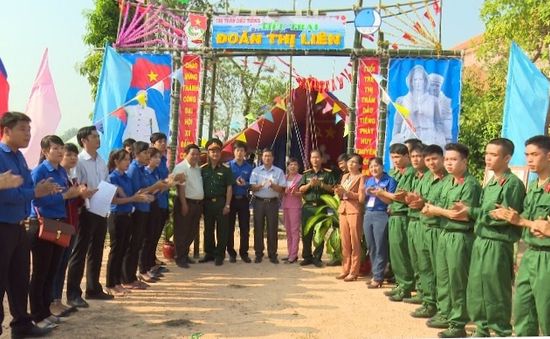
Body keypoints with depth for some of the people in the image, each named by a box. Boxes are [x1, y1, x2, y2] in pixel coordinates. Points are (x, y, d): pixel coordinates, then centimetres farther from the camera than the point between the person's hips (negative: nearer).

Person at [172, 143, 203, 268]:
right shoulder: (181, 167, -10)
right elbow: (180, 187, -16)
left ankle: (185, 254, 26)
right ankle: (180, 258, 7)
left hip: (198, 203, 8)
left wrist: (201, 203, 12)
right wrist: (184, 204, -21)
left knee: (193, 232, 14)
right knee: (182, 232, 0)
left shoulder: (198, 168, 15)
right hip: (186, 202, -8)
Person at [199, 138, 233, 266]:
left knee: (222, 230, 1)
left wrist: (227, 205, -8)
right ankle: (209, 253, 22)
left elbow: (229, 188, -2)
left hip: (221, 202, -3)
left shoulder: (226, 169, 0)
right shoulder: (203, 169, 6)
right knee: (208, 229, 10)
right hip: (207, 202, 3)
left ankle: (220, 255, 9)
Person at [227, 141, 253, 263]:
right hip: (231, 199, -1)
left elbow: (251, 184, 5)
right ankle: (231, 253, 13)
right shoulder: (228, 165, 1)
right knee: (230, 227, 3)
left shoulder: (249, 167, 5)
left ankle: (244, 252, 14)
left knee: (245, 227, 4)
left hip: (243, 199, 1)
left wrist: (245, 184, -15)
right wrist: (235, 182, -17)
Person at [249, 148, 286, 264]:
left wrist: (273, 185, -19)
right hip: (259, 202, 1)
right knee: (258, 228, 2)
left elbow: (281, 189, 0)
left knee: (272, 229, 0)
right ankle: (258, 254, 10)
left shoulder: (279, 171, 6)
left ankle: (272, 254, 8)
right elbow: (252, 188, 0)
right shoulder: (256, 170, 8)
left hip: (273, 202, 0)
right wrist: (260, 186, -20)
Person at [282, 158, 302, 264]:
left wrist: (295, 193, -22)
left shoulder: (300, 177, -2)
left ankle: (293, 255, -5)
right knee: (288, 230, 9)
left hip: (295, 206, -6)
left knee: (294, 230, -6)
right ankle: (290, 254, 16)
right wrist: (284, 191, -3)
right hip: (285, 205, 6)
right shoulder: (284, 177, 13)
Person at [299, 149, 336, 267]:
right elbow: (301, 190, 7)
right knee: (306, 233, 4)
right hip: (308, 206, 3)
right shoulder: (306, 174, 14)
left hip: (321, 206, -2)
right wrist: (309, 184, -10)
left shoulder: (327, 174, 6)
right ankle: (307, 257, 14)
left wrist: (320, 184, -14)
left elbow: (332, 188, -2)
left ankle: (317, 258, 8)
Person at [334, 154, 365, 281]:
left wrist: (347, 192, -15)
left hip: (355, 211, -7)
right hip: (343, 210, 7)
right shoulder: (344, 176, 18)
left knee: (355, 243, -2)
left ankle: (354, 272, 1)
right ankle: (345, 269, 14)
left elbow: (361, 197, -11)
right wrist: (338, 192, -1)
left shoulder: (361, 177, -3)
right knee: (344, 243, 8)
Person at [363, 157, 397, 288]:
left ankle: (378, 277, 1)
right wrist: (365, 193, -6)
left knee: (380, 247, -5)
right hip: (368, 214, 6)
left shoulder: (390, 180, -3)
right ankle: (376, 274, 19)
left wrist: (378, 193, -20)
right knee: (371, 247, 8)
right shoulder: (368, 181, 15)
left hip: (382, 215, -6)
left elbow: (391, 200, -9)